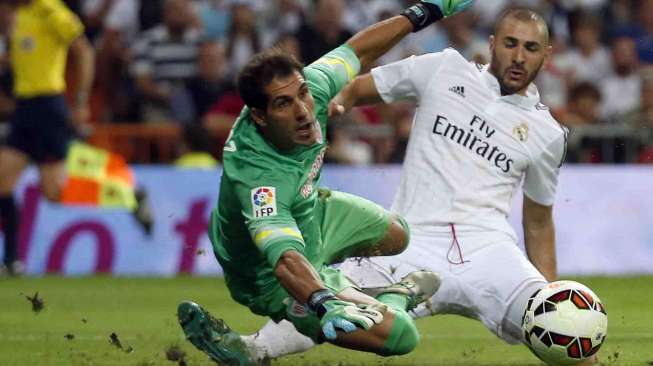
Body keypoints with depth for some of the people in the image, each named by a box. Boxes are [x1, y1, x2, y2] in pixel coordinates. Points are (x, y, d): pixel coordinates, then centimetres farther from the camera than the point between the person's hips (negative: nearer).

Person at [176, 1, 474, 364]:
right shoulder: (257, 178, -45)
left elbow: (357, 51, -4)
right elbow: (287, 261, -55)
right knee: (397, 332, -21)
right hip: (274, 279, -8)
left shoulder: (310, 87, -24)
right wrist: (324, 304, -74)